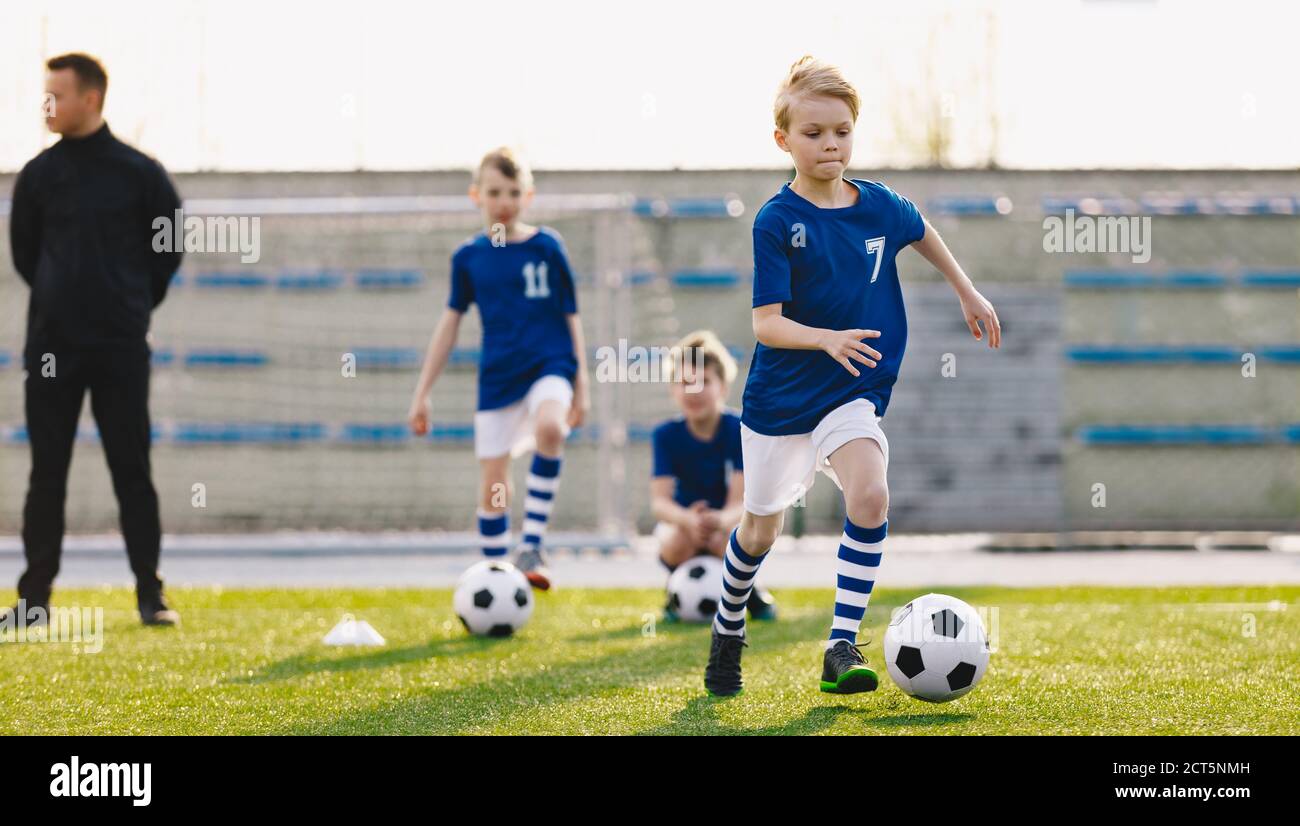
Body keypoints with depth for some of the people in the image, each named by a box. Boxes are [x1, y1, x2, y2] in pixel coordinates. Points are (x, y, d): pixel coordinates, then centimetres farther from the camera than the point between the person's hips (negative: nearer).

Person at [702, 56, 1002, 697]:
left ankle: (842, 645, -21)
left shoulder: (880, 206, -4)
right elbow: (766, 324, -21)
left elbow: (921, 232, 21)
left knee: (870, 494, -25)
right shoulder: (777, 222, -16)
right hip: (780, 399, -2)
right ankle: (728, 629, 41)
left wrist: (968, 293, 25)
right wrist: (826, 338, -37)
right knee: (760, 529, 12)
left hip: (852, 396, 2)